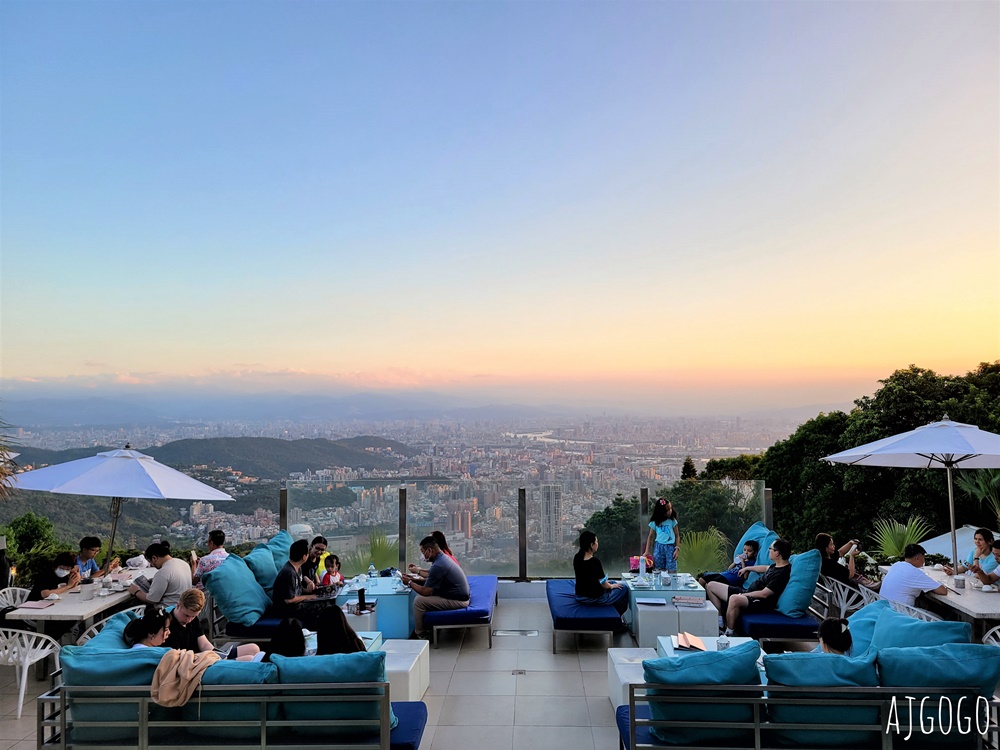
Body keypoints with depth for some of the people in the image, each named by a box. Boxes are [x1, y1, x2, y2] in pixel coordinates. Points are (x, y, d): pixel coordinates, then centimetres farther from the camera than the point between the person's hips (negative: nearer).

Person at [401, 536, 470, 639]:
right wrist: (414, 579, 11)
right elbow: (431, 579, 19)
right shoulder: (443, 557, 7)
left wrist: (409, 583, -4)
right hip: (461, 596, 10)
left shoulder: (437, 566, -24)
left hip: (457, 601, -10)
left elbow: (425, 592, -19)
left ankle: (420, 635, 6)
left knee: (419, 601, -11)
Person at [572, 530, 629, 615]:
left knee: (613, 582, 29)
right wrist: (611, 586, 4)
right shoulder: (594, 561, -27)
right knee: (624, 589, 14)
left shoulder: (577, 557, -4)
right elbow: (604, 584, -17)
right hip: (594, 598, -8)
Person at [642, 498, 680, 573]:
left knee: (672, 571, -5)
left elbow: (677, 536, 4)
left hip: (670, 547, -1)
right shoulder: (654, 523, 2)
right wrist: (647, 551, 5)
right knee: (658, 571, 3)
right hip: (659, 547, 1)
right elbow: (650, 537, 9)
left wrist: (677, 549, -6)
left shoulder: (672, 521, 0)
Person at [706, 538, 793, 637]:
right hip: (747, 593, 11)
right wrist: (747, 568, 40)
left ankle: (728, 634, -24)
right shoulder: (777, 565, 9)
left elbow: (764, 594, -23)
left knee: (734, 599, -44)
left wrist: (743, 595, -14)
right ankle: (720, 624, 9)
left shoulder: (782, 573, -21)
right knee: (711, 586, 7)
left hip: (760, 602, -11)